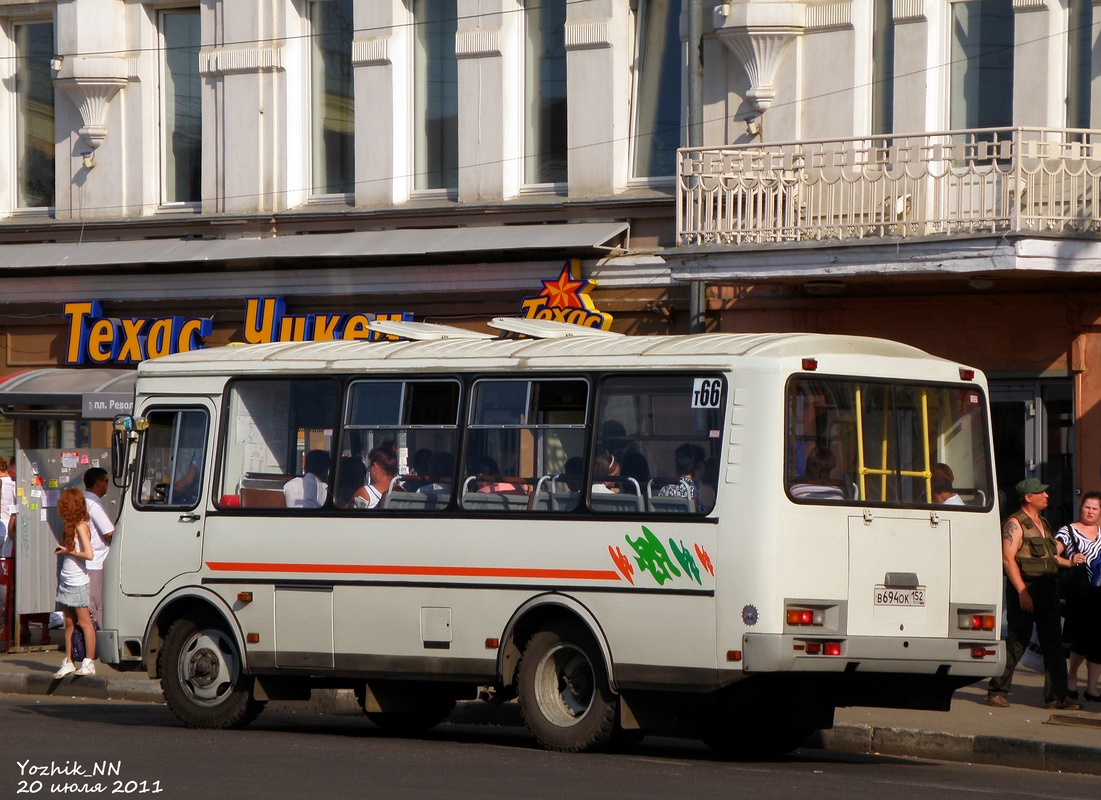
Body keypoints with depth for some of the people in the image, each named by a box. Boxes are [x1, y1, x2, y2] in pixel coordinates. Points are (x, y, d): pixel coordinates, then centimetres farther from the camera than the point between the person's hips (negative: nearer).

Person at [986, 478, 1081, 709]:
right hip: (1025, 589, -8)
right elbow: (1008, 559, -16)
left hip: (1047, 590, 8)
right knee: (1017, 643, -5)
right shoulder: (1015, 524, -8)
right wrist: (1022, 591, -21)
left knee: (1053, 644, 4)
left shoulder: (1043, 523, 18)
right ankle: (997, 692, 4)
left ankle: (1056, 696, 6)